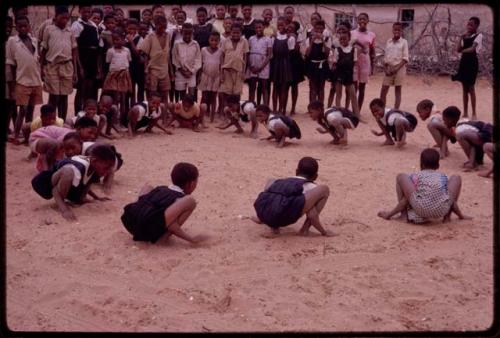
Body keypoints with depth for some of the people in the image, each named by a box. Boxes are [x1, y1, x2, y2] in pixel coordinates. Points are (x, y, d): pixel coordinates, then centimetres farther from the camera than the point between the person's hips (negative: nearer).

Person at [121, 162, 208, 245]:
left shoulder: (160, 189, 26)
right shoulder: (180, 198, 6)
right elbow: (170, 225, -9)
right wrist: (191, 239, -6)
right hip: (150, 230, -7)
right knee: (190, 201, -7)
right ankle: (167, 234, -2)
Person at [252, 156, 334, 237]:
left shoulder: (282, 181, 37)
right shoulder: (311, 187, 22)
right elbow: (312, 216, 11)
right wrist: (323, 232, 26)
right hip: (285, 216, -6)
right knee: (324, 190, 10)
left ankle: (273, 226, 28)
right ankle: (305, 229, 11)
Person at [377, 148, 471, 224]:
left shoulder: (415, 176, 23)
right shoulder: (443, 177, 28)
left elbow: (405, 200, 18)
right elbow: (451, 198, 27)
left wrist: (390, 214, 27)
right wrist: (461, 215, 41)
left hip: (420, 209, -1)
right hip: (441, 210, 1)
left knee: (401, 177, 22)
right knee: (456, 178, 29)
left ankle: (405, 214, 19)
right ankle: (447, 215, 23)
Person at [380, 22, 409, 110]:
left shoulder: (404, 42, -4)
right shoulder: (388, 42, 8)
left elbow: (405, 58, -8)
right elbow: (385, 57, 9)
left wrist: (396, 68, -18)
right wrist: (385, 68, -6)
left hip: (399, 69, -4)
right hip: (389, 69, 4)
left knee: (398, 91, 4)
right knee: (383, 91, 1)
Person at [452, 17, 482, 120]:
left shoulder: (478, 36, -6)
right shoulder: (465, 36, 13)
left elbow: (472, 49, -18)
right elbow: (458, 49, 5)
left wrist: (463, 50, -5)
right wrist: (461, 39, -3)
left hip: (472, 62, -6)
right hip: (463, 61, 6)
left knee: (471, 87, -6)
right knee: (464, 88, 7)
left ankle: (474, 113, 0)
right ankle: (465, 113, 12)